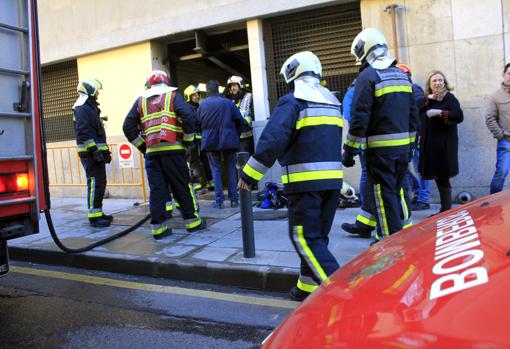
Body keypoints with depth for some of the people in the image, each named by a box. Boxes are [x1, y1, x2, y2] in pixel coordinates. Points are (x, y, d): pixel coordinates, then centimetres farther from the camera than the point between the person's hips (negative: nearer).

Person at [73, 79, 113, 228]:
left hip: (97, 152, 10)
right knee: (95, 183, -11)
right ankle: (94, 217, -8)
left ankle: (98, 213, 21)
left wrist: (105, 150, 22)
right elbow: (83, 132, -20)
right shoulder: (82, 108, -10)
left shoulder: (91, 107, 22)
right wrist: (95, 150, -24)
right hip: (90, 153, -10)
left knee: (100, 183, 13)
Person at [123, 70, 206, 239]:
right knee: (182, 187, 6)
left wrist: (142, 146, 15)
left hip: (151, 152, 3)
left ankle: (158, 227, 6)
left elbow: (128, 127, 11)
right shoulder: (173, 96, 6)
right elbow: (188, 116, -10)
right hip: (173, 150, -2)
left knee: (156, 190, 5)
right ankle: (193, 221, 13)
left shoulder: (140, 101, 16)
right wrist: (188, 139, 1)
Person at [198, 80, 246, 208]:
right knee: (231, 168, 8)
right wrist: (236, 135, 11)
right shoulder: (228, 103, -2)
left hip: (211, 141, 1)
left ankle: (219, 200, 2)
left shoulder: (203, 104, 0)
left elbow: (199, 120, 8)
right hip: (228, 140, 0)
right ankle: (234, 199, 7)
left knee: (216, 169, 6)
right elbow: (240, 121, -3)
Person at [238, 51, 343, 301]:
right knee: (318, 236, 15)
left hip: (305, 180, -7)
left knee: (304, 237, 1)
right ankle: (308, 286, 23)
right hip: (333, 178, 8)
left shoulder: (292, 102, -7)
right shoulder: (332, 102, 16)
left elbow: (272, 141, -16)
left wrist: (249, 175, -12)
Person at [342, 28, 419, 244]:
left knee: (384, 193, 1)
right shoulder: (401, 76, 13)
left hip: (380, 147, -8)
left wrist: (349, 149, -12)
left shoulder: (367, 77, -11)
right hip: (402, 145, 8)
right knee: (394, 188, 17)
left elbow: (359, 118, -17)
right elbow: (413, 114, 16)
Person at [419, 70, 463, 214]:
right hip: (429, 143, 6)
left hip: (444, 144, -6)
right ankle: (445, 208, 18)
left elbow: (459, 116, -14)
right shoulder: (426, 99, 15)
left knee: (443, 176, -5)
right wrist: (427, 99, -10)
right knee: (437, 175, 9)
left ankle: (446, 209, 5)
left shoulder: (449, 98, -2)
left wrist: (440, 112, -20)